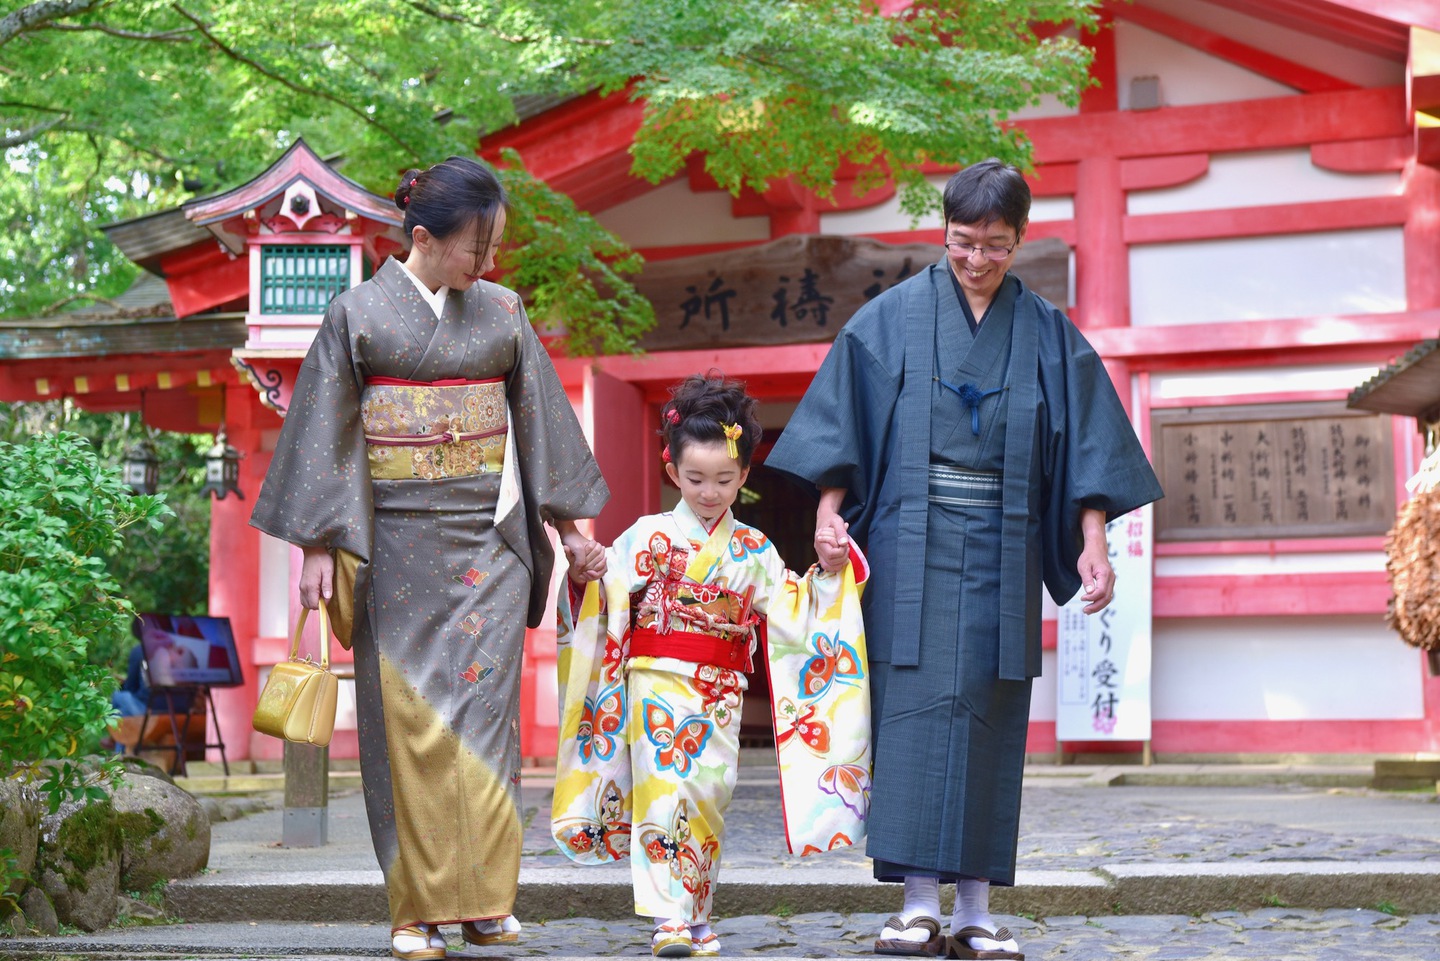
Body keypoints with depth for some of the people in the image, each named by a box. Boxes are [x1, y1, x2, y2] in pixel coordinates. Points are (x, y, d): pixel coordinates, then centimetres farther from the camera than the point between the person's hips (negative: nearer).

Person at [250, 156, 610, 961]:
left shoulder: (501, 313, 8)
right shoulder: (360, 315, -1)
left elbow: (542, 419, 14)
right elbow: (326, 436, 0)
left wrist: (573, 527, 13)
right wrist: (319, 547, -4)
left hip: (490, 538, 2)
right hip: (397, 544, -2)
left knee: (483, 709, -3)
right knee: (410, 718, -2)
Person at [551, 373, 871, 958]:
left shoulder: (753, 552, 9)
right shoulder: (648, 537, 1)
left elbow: (796, 618, 10)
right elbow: (605, 598, -7)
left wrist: (829, 571, 0)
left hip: (720, 694, 3)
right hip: (656, 684, -3)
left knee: (707, 796, 0)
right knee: (663, 791, -12)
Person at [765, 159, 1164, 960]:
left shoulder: (1047, 333, 10)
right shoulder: (893, 318, 6)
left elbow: (1086, 444, 7)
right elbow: (842, 418, 3)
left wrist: (1093, 542, -2)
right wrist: (830, 511, -9)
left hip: (1001, 548, 2)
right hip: (912, 542, -2)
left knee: (990, 719, 1)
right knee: (917, 708, -9)